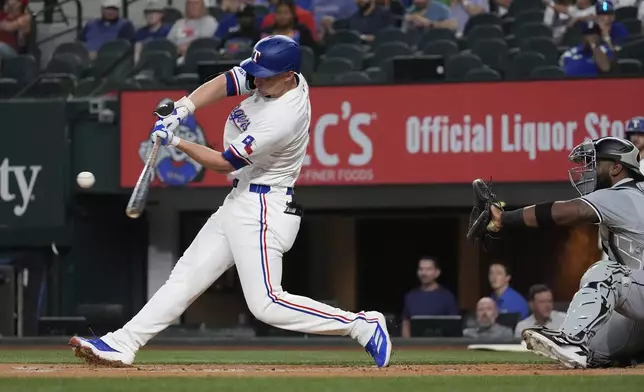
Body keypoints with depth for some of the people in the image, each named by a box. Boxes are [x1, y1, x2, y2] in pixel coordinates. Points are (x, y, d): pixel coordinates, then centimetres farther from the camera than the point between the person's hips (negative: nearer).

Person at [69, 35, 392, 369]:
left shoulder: (282, 119, -26)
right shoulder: (273, 78, -1)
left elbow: (224, 163, -18)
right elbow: (224, 83, 4)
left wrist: (176, 142, -10)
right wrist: (181, 110, -11)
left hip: (263, 207, -10)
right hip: (240, 201, 10)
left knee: (266, 304, -14)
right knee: (187, 275, 8)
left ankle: (363, 326, -8)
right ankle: (122, 345, 9)